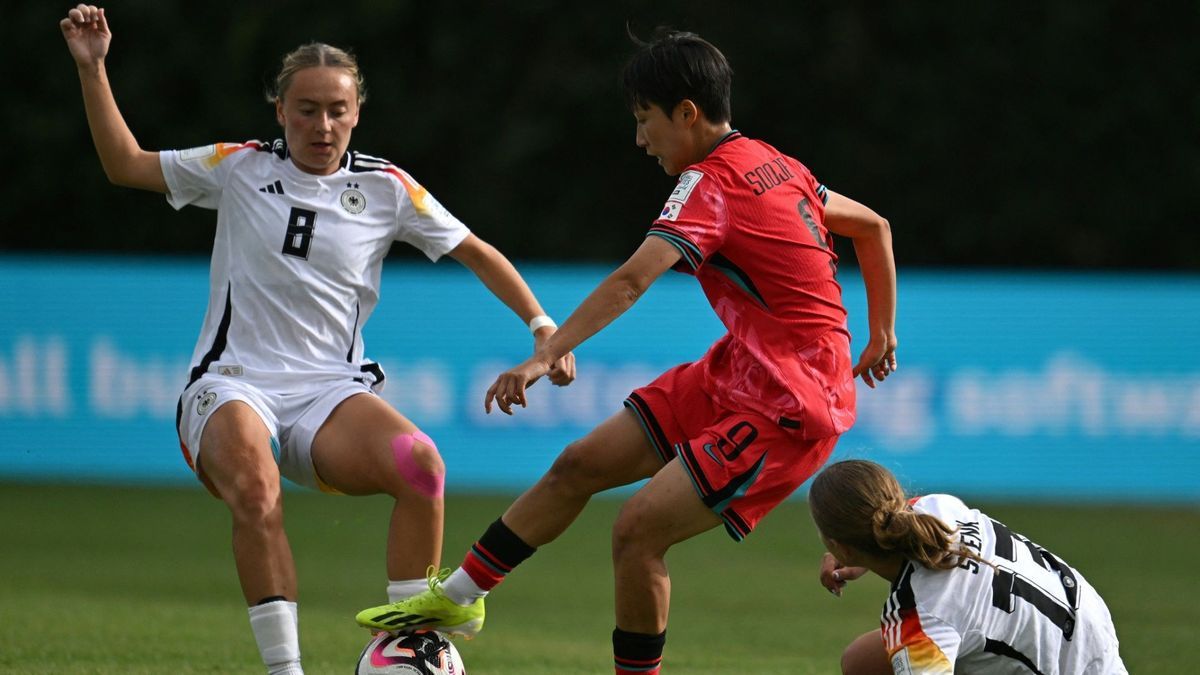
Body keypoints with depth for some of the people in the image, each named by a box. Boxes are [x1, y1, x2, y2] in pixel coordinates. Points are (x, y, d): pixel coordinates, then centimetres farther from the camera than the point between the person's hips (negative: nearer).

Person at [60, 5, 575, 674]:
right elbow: (126, 164, 15)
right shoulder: (240, 167, 7)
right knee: (255, 488, -37)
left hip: (332, 392, 1)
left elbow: (476, 251, 13)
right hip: (233, 388, -1)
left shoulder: (386, 187, 7)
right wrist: (93, 68, 6)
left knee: (421, 462, -31)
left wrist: (541, 324, 4)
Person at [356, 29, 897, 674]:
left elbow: (632, 279, -32)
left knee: (638, 529, -16)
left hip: (786, 412, -10)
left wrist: (544, 357, -39)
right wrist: (881, 335, 26)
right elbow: (873, 227, 20)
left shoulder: (712, 183, -19)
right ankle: (457, 596, 20)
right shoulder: (773, 164, 9)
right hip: (733, 376, 10)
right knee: (580, 464, 9)